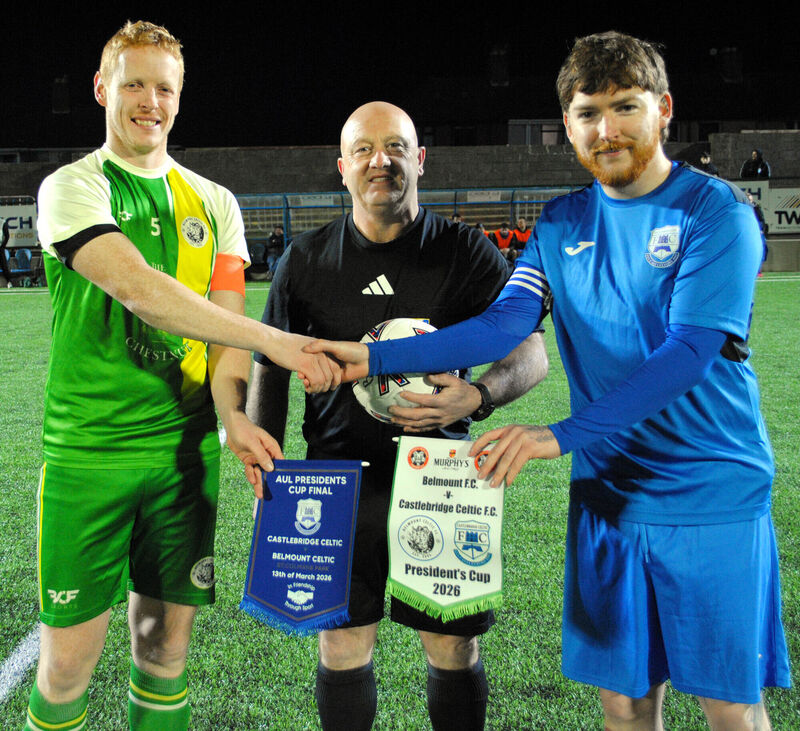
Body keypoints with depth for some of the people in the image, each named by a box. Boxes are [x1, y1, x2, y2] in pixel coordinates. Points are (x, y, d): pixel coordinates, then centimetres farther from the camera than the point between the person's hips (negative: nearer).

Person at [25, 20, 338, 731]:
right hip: (87, 453, -3)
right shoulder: (72, 186, -2)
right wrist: (272, 339, -24)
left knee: (165, 648, 11)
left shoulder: (213, 203, 12)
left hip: (187, 451, 4)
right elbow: (136, 288, -20)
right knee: (69, 660, 3)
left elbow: (225, 322, 4)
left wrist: (233, 412, -16)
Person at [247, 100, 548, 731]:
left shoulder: (466, 250, 0)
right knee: (342, 644, 8)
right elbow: (270, 371, 9)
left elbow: (532, 353, -3)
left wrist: (478, 396, -24)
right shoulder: (306, 259, 4)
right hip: (340, 476, 1)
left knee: (455, 647, 6)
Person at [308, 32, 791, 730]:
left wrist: (563, 434, -29)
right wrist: (373, 357, -15)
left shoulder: (717, 211, -9)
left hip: (715, 492, -3)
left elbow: (689, 352, -20)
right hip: (608, 490, 4)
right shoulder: (562, 224, 7)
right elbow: (503, 324, -4)